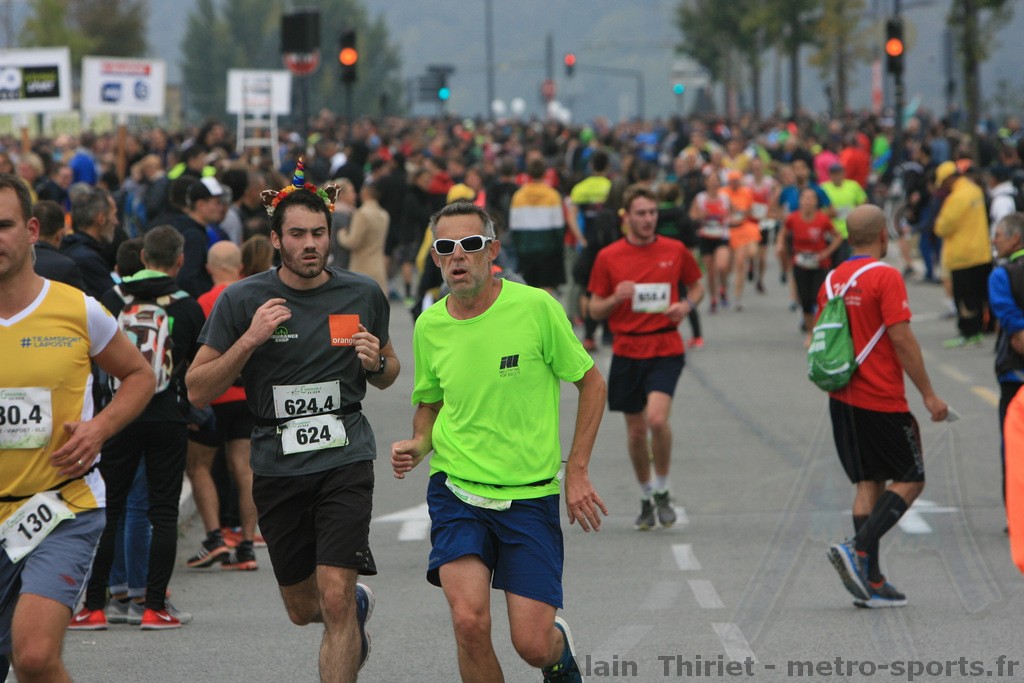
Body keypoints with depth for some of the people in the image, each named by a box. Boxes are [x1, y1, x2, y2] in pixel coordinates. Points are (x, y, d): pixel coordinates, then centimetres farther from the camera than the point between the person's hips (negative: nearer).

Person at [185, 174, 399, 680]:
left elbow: (387, 375, 19)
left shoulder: (364, 295, 3)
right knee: (303, 610, 13)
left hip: (345, 461, -1)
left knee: (335, 598, -16)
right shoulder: (242, 300, -4)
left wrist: (377, 363, -5)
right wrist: (250, 339, -19)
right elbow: (197, 391, -6)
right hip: (276, 465, 1)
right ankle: (359, 605, 47)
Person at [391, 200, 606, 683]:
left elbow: (591, 383, 2)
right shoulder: (429, 326, 1)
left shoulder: (536, 307, -10)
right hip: (456, 492, 2)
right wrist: (418, 445, -2)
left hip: (531, 495, -2)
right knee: (469, 622, -21)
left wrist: (576, 471, -2)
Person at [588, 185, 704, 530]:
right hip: (627, 352, 2)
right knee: (636, 430, 8)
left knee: (657, 418, -22)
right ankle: (646, 498, 27)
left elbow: (696, 286, 16)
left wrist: (687, 305, -6)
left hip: (666, 349, -2)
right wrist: (616, 298, -16)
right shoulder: (608, 257, 1)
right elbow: (595, 310, 5)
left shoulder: (675, 251, 1)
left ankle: (662, 491, -1)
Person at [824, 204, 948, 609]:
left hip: (843, 400, 7)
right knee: (910, 480, 4)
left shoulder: (832, 281, 9)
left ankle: (870, 581, 6)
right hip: (882, 400, -7)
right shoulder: (885, 277, -13)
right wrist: (928, 394, -11)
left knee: (868, 484, 11)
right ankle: (858, 549, -12)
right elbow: (902, 339, -16)